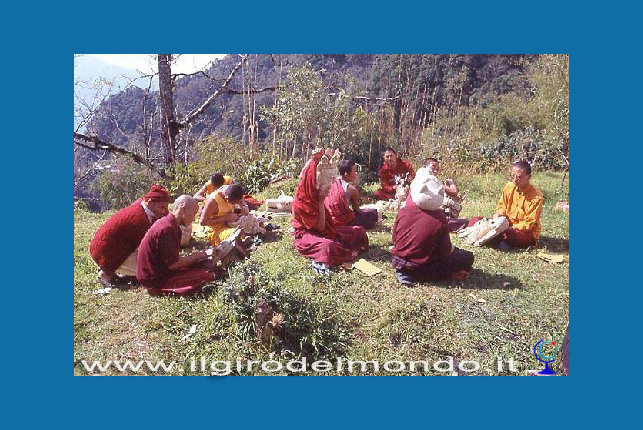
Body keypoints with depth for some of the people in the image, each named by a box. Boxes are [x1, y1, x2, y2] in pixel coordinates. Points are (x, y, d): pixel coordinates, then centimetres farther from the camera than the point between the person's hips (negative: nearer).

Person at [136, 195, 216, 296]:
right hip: (155, 280, -10)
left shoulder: (173, 226, 9)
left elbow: (173, 258, 8)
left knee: (202, 264, 11)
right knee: (206, 275, -20)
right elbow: (173, 264, -22)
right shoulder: (166, 228, -23)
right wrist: (199, 255, -12)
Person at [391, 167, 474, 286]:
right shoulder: (439, 219, -20)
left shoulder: (403, 212, -9)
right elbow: (445, 251, -10)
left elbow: (394, 239, 3)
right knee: (468, 257, 8)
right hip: (422, 270, -4)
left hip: (397, 263, 5)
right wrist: (451, 248, 13)